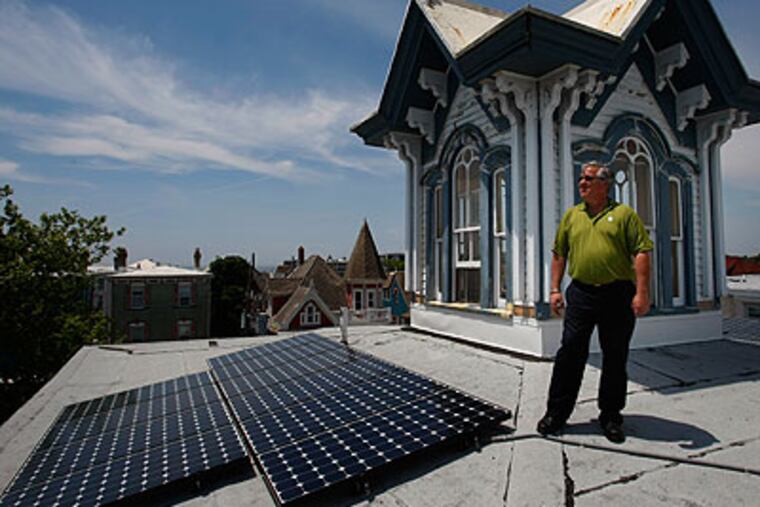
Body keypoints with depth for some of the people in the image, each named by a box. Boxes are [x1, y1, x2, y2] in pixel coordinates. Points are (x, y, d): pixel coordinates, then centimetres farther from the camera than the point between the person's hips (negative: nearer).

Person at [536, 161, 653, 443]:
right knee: (570, 352, 2)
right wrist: (555, 289, 7)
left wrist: (642, 293, -12)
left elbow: (641, 253, -3)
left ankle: (611, 417, 23)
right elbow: (559, 254, 14)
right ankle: (556, 413, 13)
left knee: (615, 358, 8)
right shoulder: (571, 215, 13)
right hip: (581, 293, 2)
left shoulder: (624, 213, 3)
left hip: (617, 294, -2)